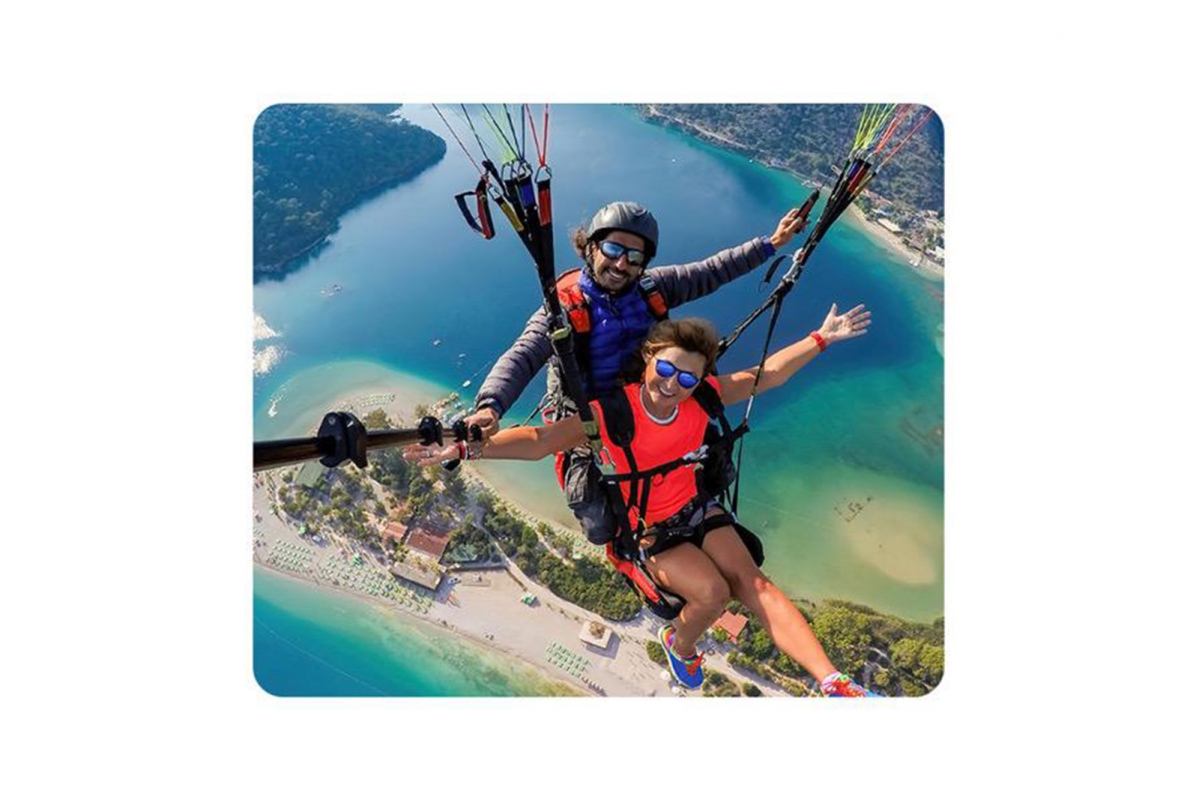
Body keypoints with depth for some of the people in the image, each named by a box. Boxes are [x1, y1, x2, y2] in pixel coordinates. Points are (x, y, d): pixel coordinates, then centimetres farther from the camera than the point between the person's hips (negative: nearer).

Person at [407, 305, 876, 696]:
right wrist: (463, 449, -39)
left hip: (695, 506, 4)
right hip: (647, 530, -4)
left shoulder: (702, 396, -11)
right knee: (712, 592, -22)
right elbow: (539, 441, -30)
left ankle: (833, 683, -10)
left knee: (753, 582, -12)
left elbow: (768, 375, -1)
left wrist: (821, 338, -2)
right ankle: (680, 645, 13)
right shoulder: (611, 412, -25)